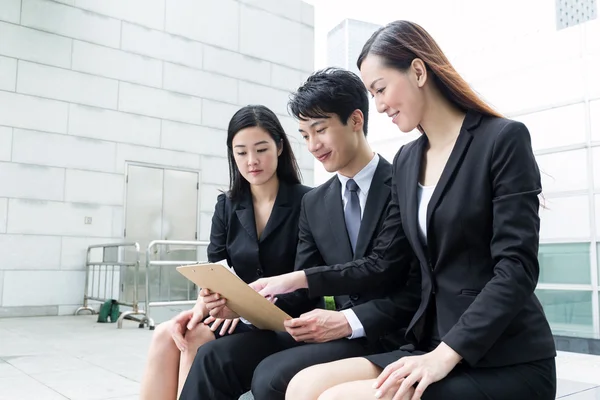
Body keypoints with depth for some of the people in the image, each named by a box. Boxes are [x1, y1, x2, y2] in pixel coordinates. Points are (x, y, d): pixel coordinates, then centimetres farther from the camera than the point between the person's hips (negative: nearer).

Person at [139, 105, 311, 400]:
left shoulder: (307, 202, -7)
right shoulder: (226, 205, 8)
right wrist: (202, 306, -20)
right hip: (240, 315, 5)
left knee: (198, 339, -27)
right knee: (166, 335, -21)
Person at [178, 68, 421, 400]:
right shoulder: (314, 203, 12)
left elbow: (420, 288, -12)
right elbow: (302, 290, 10)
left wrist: (350, 321, -21)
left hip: (384, 336, -5)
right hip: (327, 330, 6)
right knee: (213, 358, -13)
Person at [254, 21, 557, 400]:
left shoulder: (504, 139, -8)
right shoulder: (407, 160, 12)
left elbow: (516, 269, -16)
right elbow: (382, 263, 12)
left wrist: (444, 355, -23)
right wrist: (297, 279, 6)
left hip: (506, 361, -6)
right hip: (434, 345, 6)